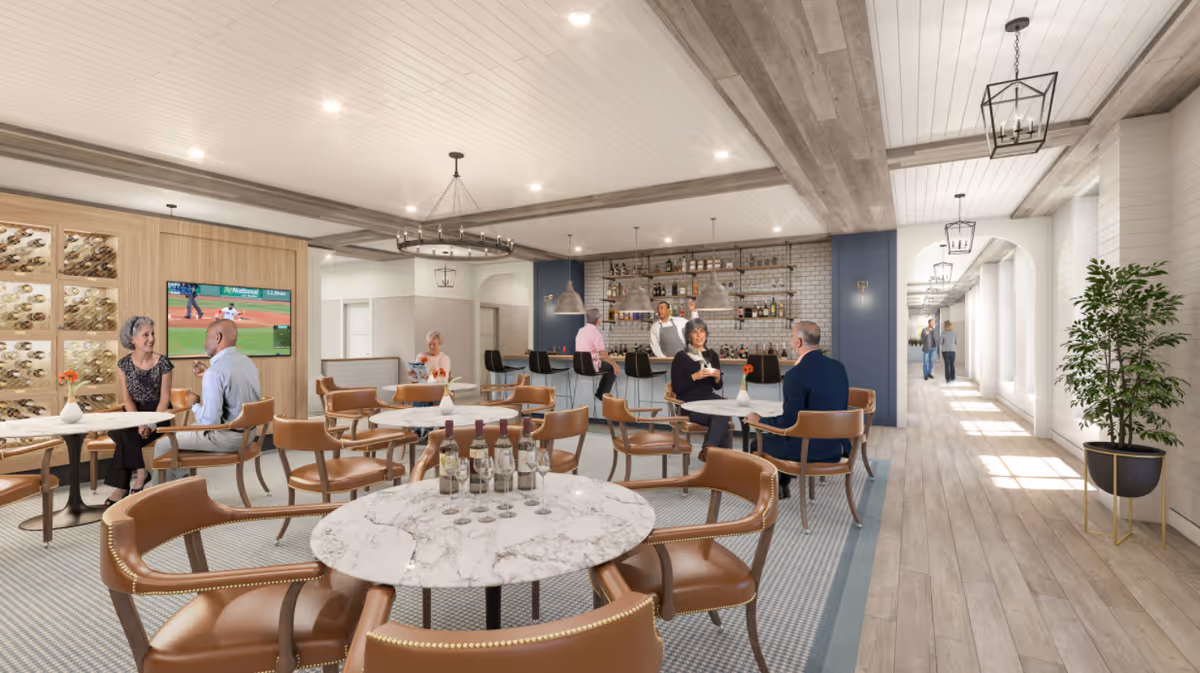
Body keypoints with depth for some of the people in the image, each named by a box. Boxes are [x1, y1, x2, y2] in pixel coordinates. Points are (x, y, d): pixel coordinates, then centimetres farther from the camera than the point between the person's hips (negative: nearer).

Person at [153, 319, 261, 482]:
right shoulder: (248, 362, 2)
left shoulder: (216, 371, -24)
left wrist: (194, 405, -5)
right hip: (248, 432, 9)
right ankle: (180, 477, 43)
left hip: (226, 437, -8)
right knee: (188, 431, 32)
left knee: (163, 445, 12)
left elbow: (209, 421, -24)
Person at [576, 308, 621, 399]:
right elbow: (603, 354, -21)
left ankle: (599, 392, 28)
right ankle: (604, 394, 16)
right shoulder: (596, 333, -19)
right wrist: (614, 364, -9)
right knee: (613, 368, 12)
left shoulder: (581, 331, 7)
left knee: (608, 365, 27)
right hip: (591, 366, -8)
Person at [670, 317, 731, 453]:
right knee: (721, 417, -31)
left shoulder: (712, 355, 12)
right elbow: (676, 388, -8)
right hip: (689, 404, -5)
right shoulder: (681, 357, -2)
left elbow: (718, 387, 17)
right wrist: (694, 376, -20)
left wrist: (717, 378, -6)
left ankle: (708, 450, -25)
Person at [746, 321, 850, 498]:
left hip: (809, 449, -7)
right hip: (836, 446, 7)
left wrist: (759, 421, -2)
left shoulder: (796, 374, -22)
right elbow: (826, 407, 11)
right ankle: (782, 485, 44)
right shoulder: (839, 367, 1)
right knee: (775, 436, 32)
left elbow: (789, 422, -20)